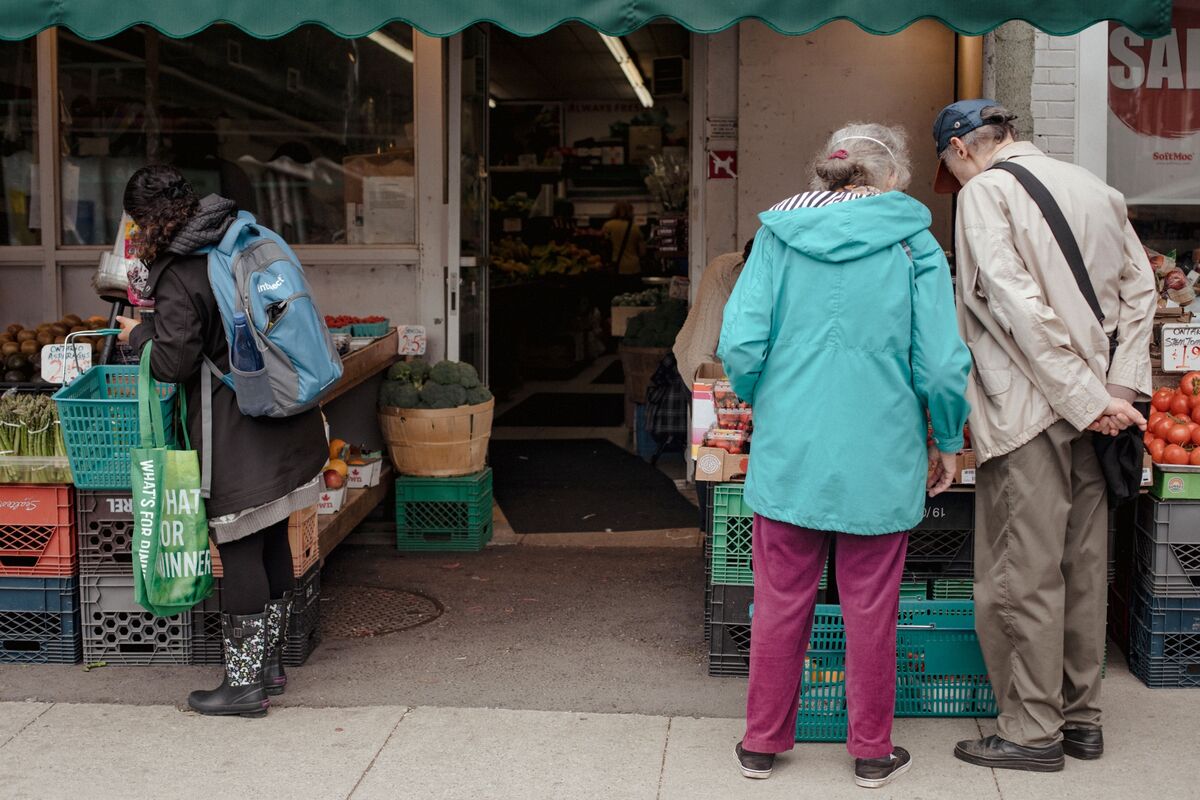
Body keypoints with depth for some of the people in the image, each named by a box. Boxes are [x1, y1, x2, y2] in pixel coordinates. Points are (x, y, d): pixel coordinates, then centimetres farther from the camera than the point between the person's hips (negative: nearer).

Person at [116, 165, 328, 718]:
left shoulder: (179, 278, -16)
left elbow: (174, 364, -14)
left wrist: (139, 335, 4)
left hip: (239, 440, -8)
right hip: (287, 428, 8)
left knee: (239, 551, 0)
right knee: (272, 542, 16)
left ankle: (245, 683, 8)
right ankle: (270, 663, 28)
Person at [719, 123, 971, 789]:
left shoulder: (778, 235, 2)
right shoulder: (913, 244, -3)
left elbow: (740, 345, -5)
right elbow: (942, 363, -8)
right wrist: (947, 441, 8)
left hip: (788, 453, 2)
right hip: (879, 459, -2)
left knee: (780, 602, 11)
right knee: (871, 608, 9)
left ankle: (763, 742, 23)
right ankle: (872, 752, 21)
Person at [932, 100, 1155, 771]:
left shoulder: (984, 192, -7)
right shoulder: (1092, 186, 14)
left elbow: (1019, 307, -17)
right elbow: (1140, 286, 10)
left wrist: (1087, 399, -16)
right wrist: (1122, 387, 2)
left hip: (1029, 411, -7)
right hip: (1095, 409, 7)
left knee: (1023, 576, 1)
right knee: (1083, 565, 14)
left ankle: (1033, 731, 8)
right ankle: (1082, 718, 23)